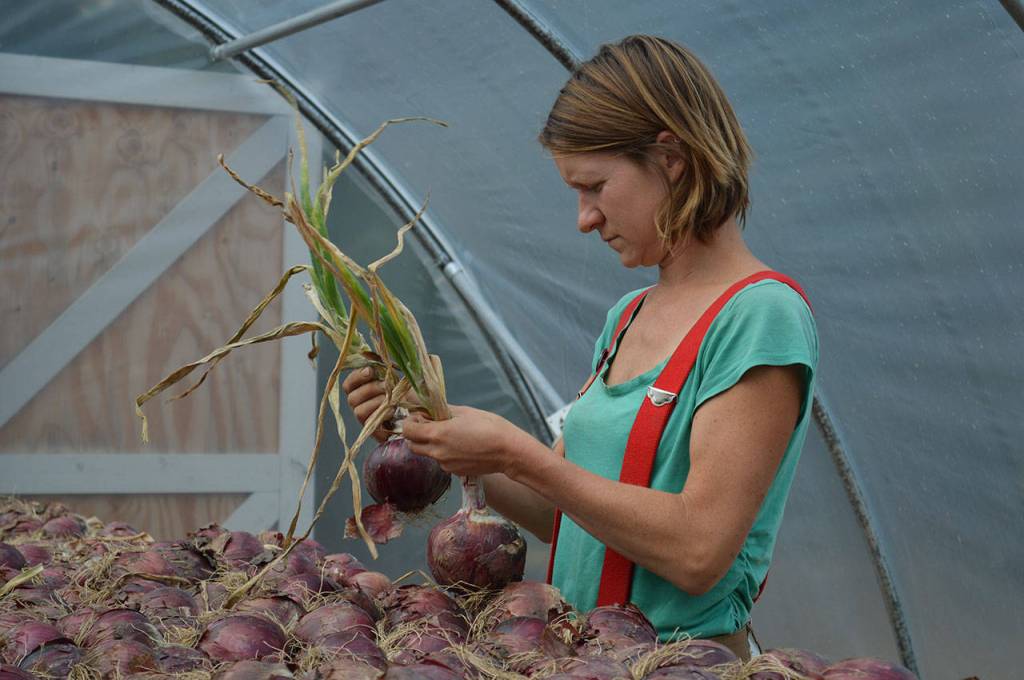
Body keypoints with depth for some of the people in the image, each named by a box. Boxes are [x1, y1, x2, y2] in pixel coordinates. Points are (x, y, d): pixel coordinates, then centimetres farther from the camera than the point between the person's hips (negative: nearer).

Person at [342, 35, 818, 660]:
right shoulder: (627, 319, 12)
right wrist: (436, 426, 3)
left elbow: (699, 551, -18)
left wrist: (515, 454, -15)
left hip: (685, 658, -6)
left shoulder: (762, 316, -11)